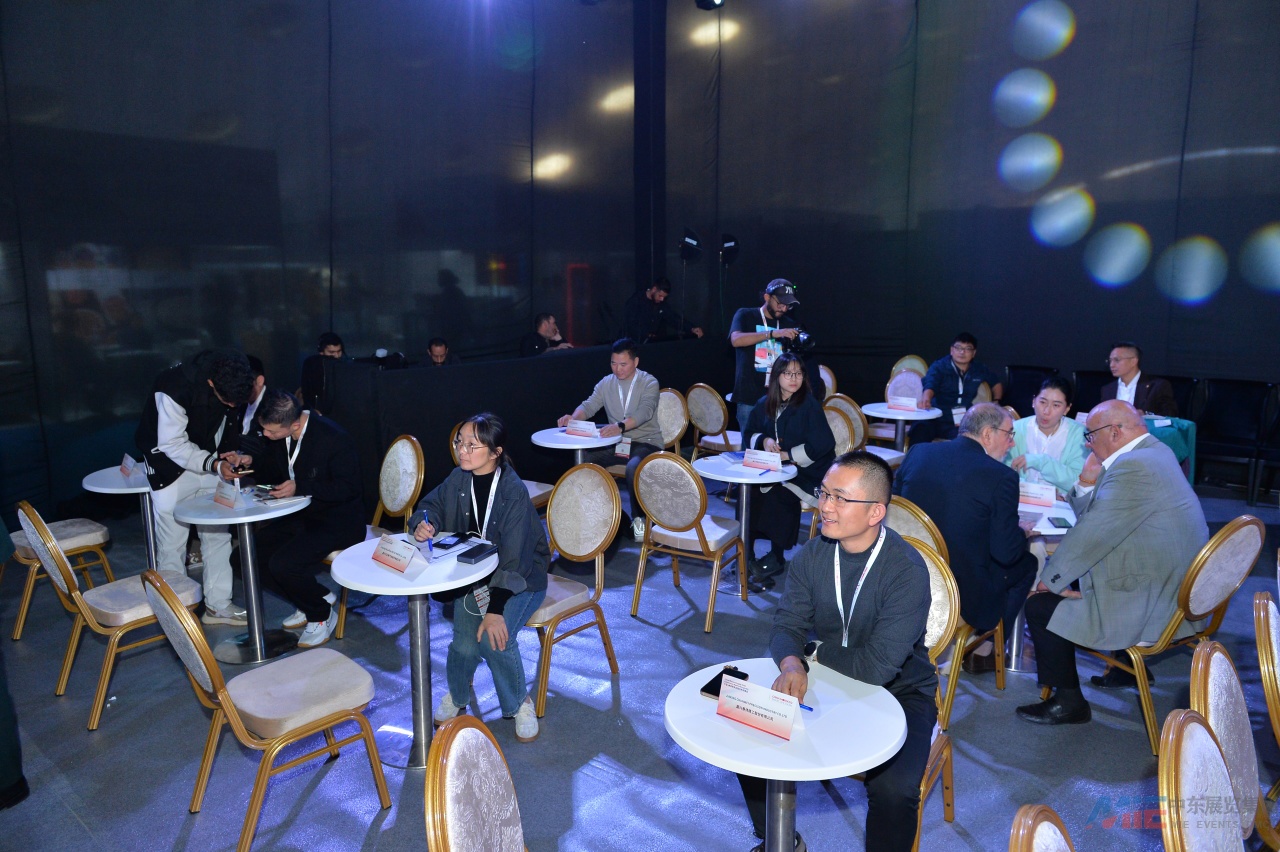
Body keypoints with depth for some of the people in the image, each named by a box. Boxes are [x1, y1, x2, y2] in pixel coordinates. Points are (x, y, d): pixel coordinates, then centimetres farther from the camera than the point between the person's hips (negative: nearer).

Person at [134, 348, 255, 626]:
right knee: (172, 543, -3)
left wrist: (229, 453, -14)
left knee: (218, 533, 8)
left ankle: (218, 605, 19)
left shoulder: (233, 386, -16)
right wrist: (214, 464, -33)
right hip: (171, 462, -5)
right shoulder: (174, 389, -32)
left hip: (212, 458, 5)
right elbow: (172, 445, -24)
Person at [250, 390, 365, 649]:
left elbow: (349, 487, -21)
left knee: (282, 564, -25)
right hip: (303, 515, 9)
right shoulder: (278, 435, -2)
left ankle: (322, 614, 4)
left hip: (338, 521, -8)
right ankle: (319, 597, 12)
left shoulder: (333, 438, -24)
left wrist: (300, 487, -28)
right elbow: (273, 473, 16)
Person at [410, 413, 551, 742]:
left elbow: (513, 559, -26)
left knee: (495, 638, -27)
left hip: (521, 576, -4)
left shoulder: (514, 493, -24)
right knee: (465, 643, -18)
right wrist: (424, 522, -14)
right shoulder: (459, 479, -8)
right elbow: (433, 503, 11)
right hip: (476, 570, 4)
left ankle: (519, 703, 3)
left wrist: (495, 610, -31)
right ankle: (456, 696, 17)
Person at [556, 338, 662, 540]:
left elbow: (644, 412, -25)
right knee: (584, 459, -20)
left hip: (646, 442, -5)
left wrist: (620, 426, -45)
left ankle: (638, 518, -12)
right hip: (617, 443, 5)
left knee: (634, 468, -37)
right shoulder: (606, 383, 7)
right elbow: (588, 405, -2)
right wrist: (573, 418, -27)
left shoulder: (649, 383, -8)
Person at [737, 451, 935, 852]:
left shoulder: (907, 571, -25)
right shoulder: (812, 555, -8)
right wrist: (791, 663, -27)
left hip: (898, 691, -4)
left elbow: (878, 667, -28)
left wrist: (815, 651, -14)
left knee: (894, 792, -27)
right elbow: (786, 625, -5)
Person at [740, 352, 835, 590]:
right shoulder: (765, 404, 8)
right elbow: (749, 433, 18)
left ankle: (776, 559, -11)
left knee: (776, 496, -29)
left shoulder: (809, 405, -9)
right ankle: (745, 553, -11)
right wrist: (764, 441, -5)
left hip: (808, 473, -5)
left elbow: (822, 444, -14)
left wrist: (788, 455, -15)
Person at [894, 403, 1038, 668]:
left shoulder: (918, 452, -2)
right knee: (1027, 562, 23)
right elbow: (1006, 553, -15)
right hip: (963, 594, -6)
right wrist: (1022, 532, 8)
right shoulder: (1001, 477, -16)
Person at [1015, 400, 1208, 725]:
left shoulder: (1133, 468, -25)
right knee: (1077, 582, 28)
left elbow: (1090, 534, -23)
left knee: (1040, 606, -6)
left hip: (1149, 608, -10)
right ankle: (1128, 669, 38)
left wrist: (1051, 579, -11)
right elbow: (1091, 520, 12)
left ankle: (1068, 702, 9)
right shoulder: (1155, 453, 9)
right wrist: (1088, 481, -5)